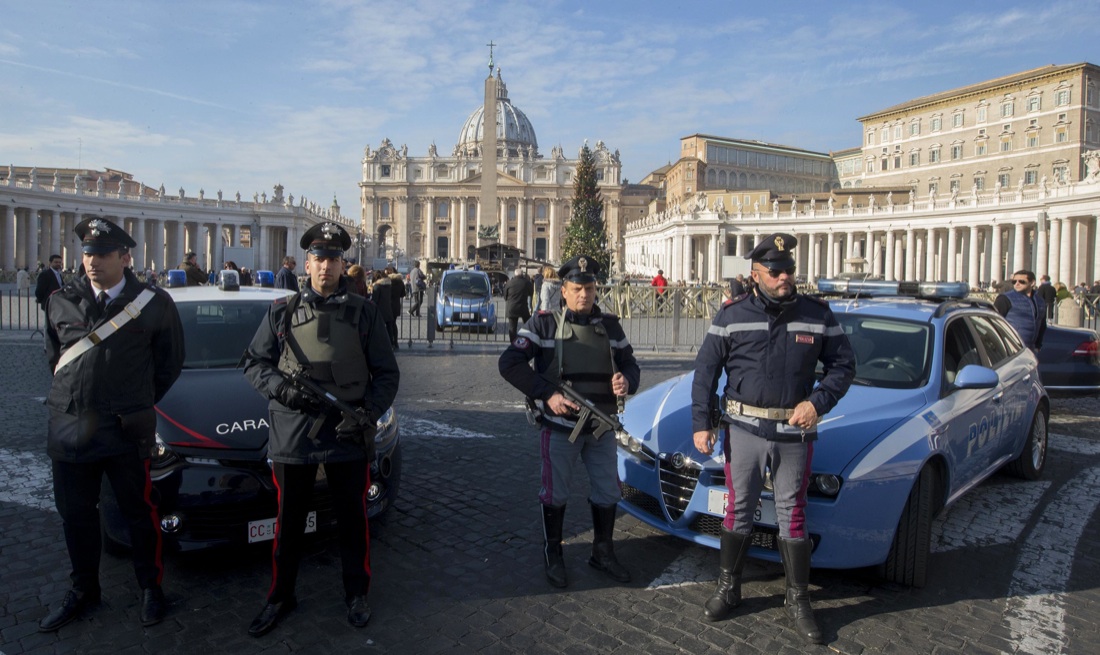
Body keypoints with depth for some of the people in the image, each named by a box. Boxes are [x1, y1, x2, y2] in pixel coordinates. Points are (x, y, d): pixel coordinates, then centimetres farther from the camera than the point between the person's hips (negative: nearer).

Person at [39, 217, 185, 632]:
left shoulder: (153, 303, -5)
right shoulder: (63, 301, 5)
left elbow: (170, 361, 5)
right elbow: (52, 356, 19)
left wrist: (140, 404, 6)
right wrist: (74, 396, 13)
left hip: (127, 431, -3)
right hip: (69, 426, 4)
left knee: (139, 512, 7)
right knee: (75, 514, 14)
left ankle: (151, 587, 25)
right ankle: (83, 590, 32)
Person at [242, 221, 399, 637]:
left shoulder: (363, 312, 2)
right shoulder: (282, 312, 6)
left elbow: (387, 374, 3)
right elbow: (254, 363, 9)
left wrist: (368, 413, -12)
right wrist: (281, 388, -11)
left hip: (349, 436, -1)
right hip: (291, 435, 1)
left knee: (353, 519, 11)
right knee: (289, 521, 13)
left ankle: (356, 594, 30)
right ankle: (280, 597, 31)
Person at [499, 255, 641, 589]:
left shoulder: (609, 325, 5)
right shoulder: (545, 323, -9)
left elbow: (629, 363, 12)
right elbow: (510, 363, -15)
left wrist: (627, 380, -14)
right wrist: (547, 394, -22)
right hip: (559, 426, -4)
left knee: (608, 492, 13)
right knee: (555, 494, 7)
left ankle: (602, 553, 33)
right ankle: (553, 557, 27)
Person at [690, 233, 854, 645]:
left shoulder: (818, 315, 0)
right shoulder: (732, 315, -3)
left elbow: (843, 364, 6)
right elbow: (705, 370, 0)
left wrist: (818, 402, -10)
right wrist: (701, 423, -5)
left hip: (794, 432, 1)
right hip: (743, 428, 0)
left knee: (792, 515, 9)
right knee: (739, 510, 10)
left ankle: (798, 601, 23)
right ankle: (727, 589, 26)